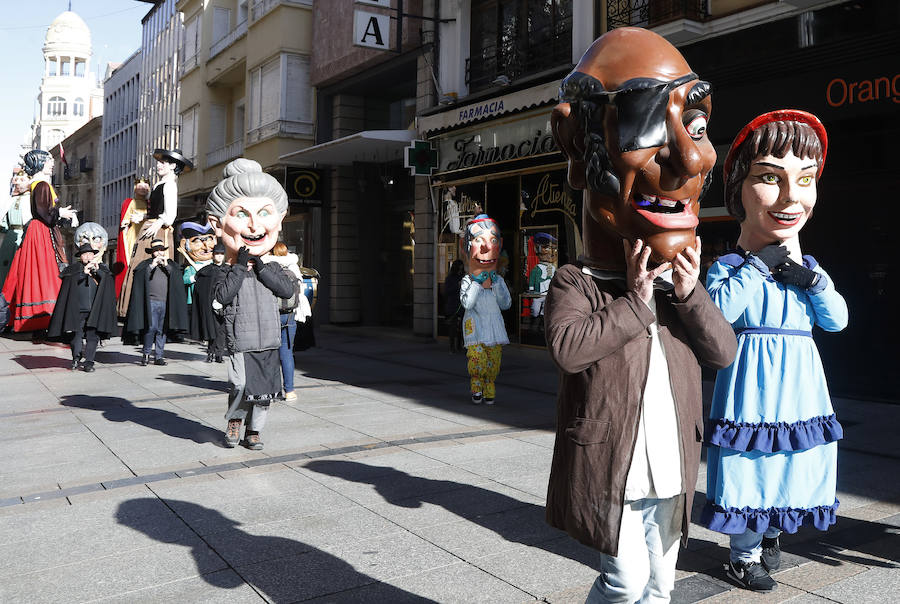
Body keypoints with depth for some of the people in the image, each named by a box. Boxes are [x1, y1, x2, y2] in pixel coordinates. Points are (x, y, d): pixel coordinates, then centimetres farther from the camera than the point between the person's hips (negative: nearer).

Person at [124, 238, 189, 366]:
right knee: (151, 327, -12)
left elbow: (177, 278, 1)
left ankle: (158, 357, 10)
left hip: (166, 302, 2)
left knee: (162, 330, 4)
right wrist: (152, 265, -10)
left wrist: (166, 265, -7)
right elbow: (139, 277, -6)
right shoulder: (146, 264, 9)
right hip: (151, 301, -2)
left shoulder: (171, 264, 16)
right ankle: (145, 353, 4)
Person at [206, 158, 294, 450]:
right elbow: (223, 295, -19)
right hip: (241, 343, -3)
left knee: (264, 389, 8)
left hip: (269, 342, 3)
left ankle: (253, 430, 24)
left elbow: (287, 290, -10)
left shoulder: (272, 270, 6)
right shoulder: (229, 273, -2)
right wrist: (240, 266, -19)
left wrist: (261, 267, -14)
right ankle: (234, 419, 18)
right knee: (241, 385, -10)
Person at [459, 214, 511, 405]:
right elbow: (466, 303, -14)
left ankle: (489, 391, 12)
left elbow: (506, 304, 0)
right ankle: (476, 388, 5)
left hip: (494, 326, 3)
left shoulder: (499, 280, 10)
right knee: (477, 357, -15)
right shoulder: (467, 281, 0)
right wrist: (478, 283, -14)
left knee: (494, 360, 0)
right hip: (475, 327, -3)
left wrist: (495, 284, -7)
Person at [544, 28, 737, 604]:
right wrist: (636, 303, -23)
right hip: (606, 467, -5)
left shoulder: (684, 285, 6)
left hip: (669, 469, 6)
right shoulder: (576, 282, -12)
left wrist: (689, 295, -16)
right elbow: (567, 348, -29)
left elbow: (724, 351, -1)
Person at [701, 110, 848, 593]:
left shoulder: (807, 267, 8)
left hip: (799, 383, 5)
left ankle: (772, 532, 41)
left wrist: (806, 274, -11)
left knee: (792, 464, 15)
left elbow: (837, 320, 2)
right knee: (749, 464, 2)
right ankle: (744, 553, 22)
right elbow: (718, 310, -26)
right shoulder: (728, 266, -9)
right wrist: (759, 262, -21)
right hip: (753, 379, -5)